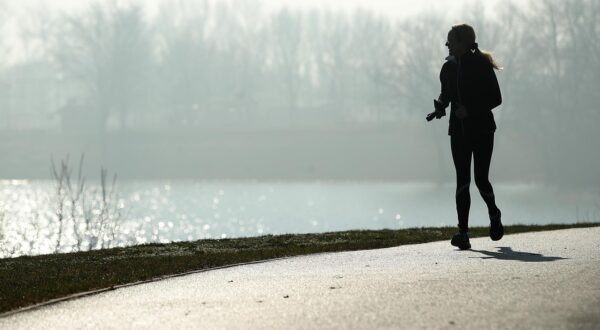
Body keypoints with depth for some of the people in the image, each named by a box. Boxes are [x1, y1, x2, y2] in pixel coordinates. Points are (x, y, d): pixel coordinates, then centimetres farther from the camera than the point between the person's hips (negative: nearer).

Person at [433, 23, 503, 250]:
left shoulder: (482, 66, -8)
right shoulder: (449, 68, 7)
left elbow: (496, 98, -8)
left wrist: (471, 109, -19)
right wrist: (440, 106, -2)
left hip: (482, 129, -4)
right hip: (459, 130, 4)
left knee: (481, 180, -4)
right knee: (462, 180, -6)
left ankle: (494, 214, 28)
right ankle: (463, 232, -11)